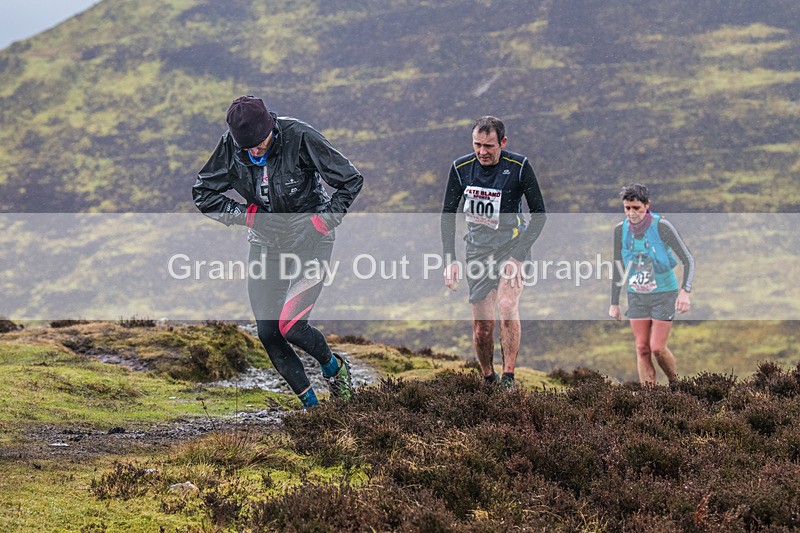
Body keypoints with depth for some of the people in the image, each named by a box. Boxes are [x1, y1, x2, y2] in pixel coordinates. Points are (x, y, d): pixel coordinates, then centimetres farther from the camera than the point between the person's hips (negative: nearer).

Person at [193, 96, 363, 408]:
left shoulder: (299, 137, -22)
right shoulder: (230, 146, -11)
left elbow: (351, 181, -15)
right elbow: (203, 194, -1)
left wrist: (324, 221, -20)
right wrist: (245, 214, -13)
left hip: (310, 242, -4)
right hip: (266, 246, 5)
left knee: (290, 326, -17)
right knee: (267, 334, -2)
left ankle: (334, 367, 15)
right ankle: (310, 405, 12)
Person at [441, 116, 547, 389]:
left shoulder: (519, 167, -13)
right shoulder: (461, 168, -5)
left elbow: (539, 213, -8)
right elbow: (448, 214, 6)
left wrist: (518, 256, -15)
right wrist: (450, 259, -2)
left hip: (511, 246, -3)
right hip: (478, 251, 3)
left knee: (507, 306, -25)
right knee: (482, 327, 0)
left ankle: (508, 377, -18)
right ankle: (488, 379, 21)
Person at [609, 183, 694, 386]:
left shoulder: (662, 226, -16)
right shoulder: (620, 230, -3)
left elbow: (688, 260, -15)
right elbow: (618, 269, 9)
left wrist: (685, 292, -28)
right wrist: (614, 304, 9)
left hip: (664, 295, -4)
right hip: (637, 296, 4)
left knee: (658, 348, -8)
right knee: (642, 349, -1)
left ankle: (675, 383, 18)